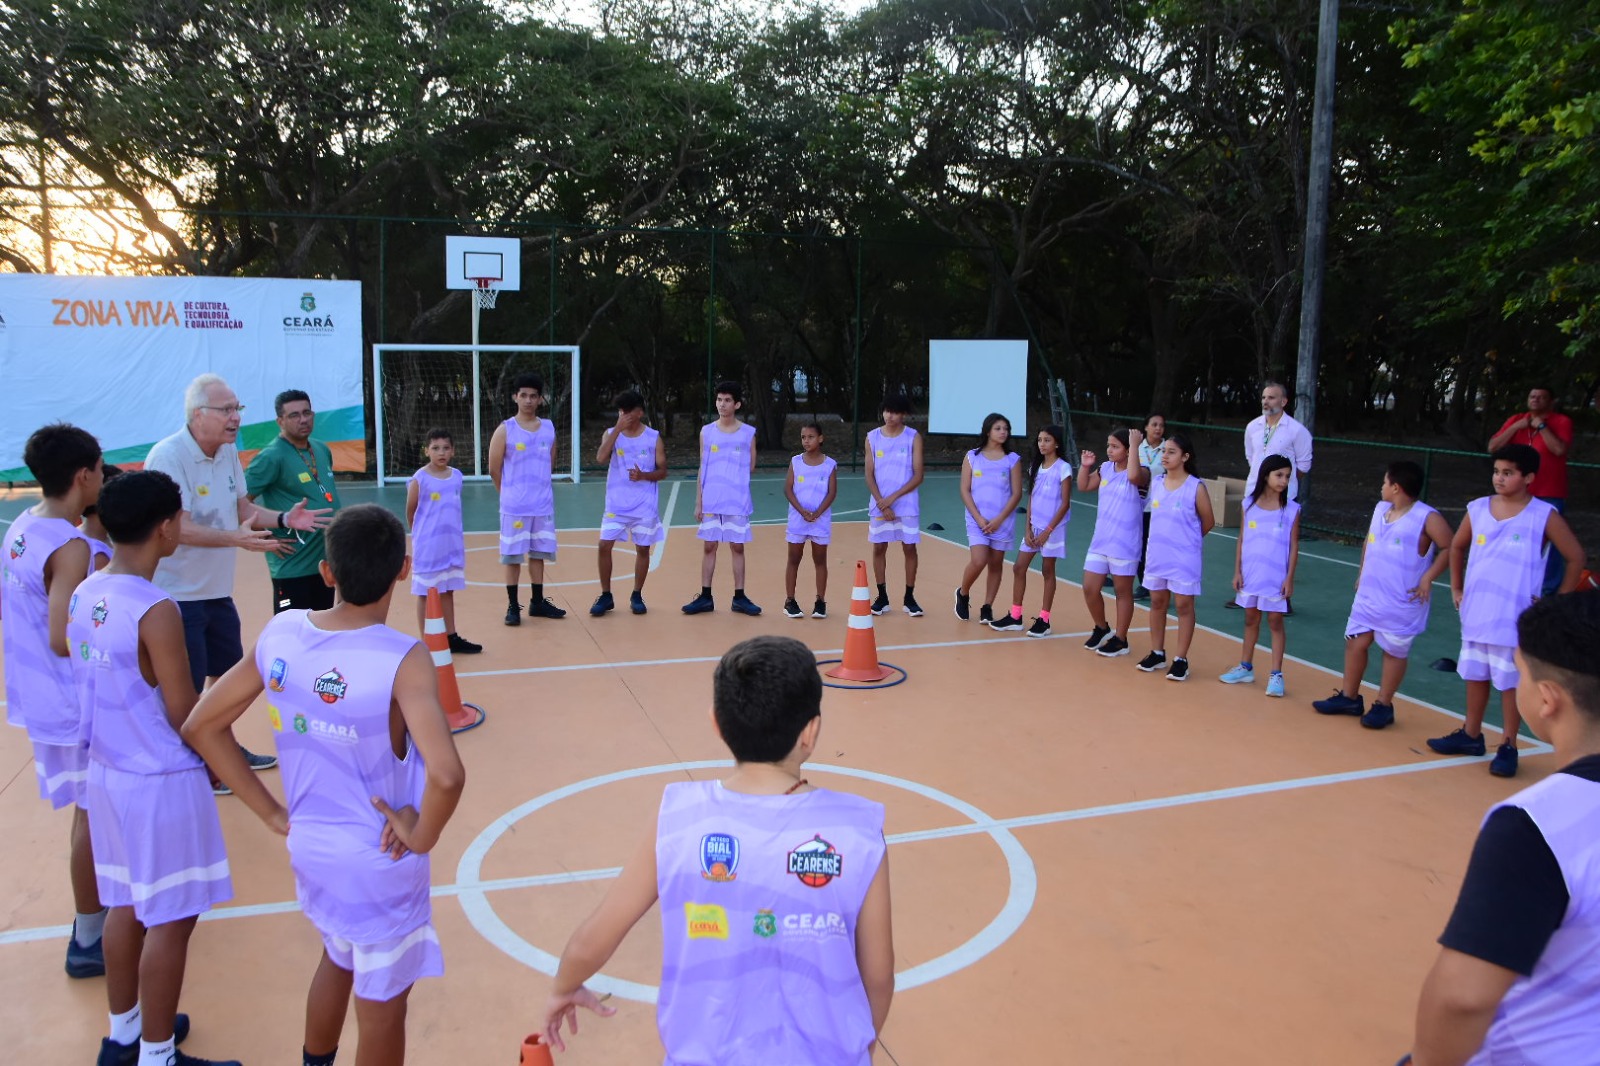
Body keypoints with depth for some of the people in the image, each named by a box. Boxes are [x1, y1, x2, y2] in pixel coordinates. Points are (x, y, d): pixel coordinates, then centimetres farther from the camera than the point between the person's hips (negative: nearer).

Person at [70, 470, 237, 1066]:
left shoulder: (84, 595, 1)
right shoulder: (155, 611, -23)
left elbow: (96, 686, 10)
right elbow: (185, 716, -17)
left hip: (107, 772, 8)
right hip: (162, 782, -8)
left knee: (127, 905, 22)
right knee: (170, 921, 6)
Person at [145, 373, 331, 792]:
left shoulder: (229, 452, 4)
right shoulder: (168, 456, -21)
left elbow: (243, 509, 13)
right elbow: (179, 528, -28)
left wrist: (283, 518, -4)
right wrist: (238, 538, -39)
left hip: (218, 591, 9)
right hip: (177, 595, -8)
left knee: (228, 671, 20)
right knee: (187, 687, 1)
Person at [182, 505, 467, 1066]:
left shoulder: (280, 633, -10)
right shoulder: (403, 660, -27)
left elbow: (201, 727, 0)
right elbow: (446, 776, -39)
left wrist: (274, 814, 3)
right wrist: (421, 837, -18)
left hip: (308, 847, 6)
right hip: (380, 862, -5)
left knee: (338, 960, 33)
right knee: (381, 1006, 17)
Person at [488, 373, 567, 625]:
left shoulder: (549, 428, 6)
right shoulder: (505, 430, -6)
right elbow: (494, 469, -3)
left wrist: (536, 488, 11)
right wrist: (511, 493, 4)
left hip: (543, 504, 4)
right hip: (514, 507, -4)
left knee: (538, 553, 11)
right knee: (513, 556, 2)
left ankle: (537, 602, 22)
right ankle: (512, 606, 11)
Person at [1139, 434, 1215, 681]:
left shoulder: (1196, 487, -11)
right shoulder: (1155, 484, 3)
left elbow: (1208, 522, -1)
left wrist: (1188, 539, 9)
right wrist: (1164, 539, 7)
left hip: (1184, 558, -5)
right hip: (1157, 556, 5)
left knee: (1184, 606, 3)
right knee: (1157, 603, 13)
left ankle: (1180, 659, 11)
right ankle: (1157, 653, 26)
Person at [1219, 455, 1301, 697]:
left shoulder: (1292, 510, -5)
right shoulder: (1249, 505, 0)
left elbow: (1294, 546, -3)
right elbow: (1241, 540, 4)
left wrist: (1289, 578, -7)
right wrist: (1237, 571, 1)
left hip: (1276, 579, -3)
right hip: (1250, 576, 3)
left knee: (1275, 622, 2)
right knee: (1250, 620, 14)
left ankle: (1276, 674, 8)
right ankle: (1245, 668, 26)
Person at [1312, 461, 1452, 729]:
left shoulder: (1427, 518, -15)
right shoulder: (1380, 509, 8)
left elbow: (1449, 548, -15)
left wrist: (1428, 578, -18)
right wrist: (1363, 572, 18)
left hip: (1402, 603, -7)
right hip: (1369, 595, 7)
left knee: (1394, 652, 5)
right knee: (1355, 642, 9)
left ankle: (1383, 705, 17)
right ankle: (1349, 697, 23)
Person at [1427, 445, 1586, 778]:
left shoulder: (1543, 516, -9)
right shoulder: (1477, 509, 2)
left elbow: (1576, 557, -4)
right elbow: (1457, 546, 18)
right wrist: (1456, 589, 14)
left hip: (1516, 618, -4)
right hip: (1476, 613, 4)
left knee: (1511, 682, 4)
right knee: (1475, 675, 15)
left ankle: (1508, 746, 14)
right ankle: (1471, 735, 28)